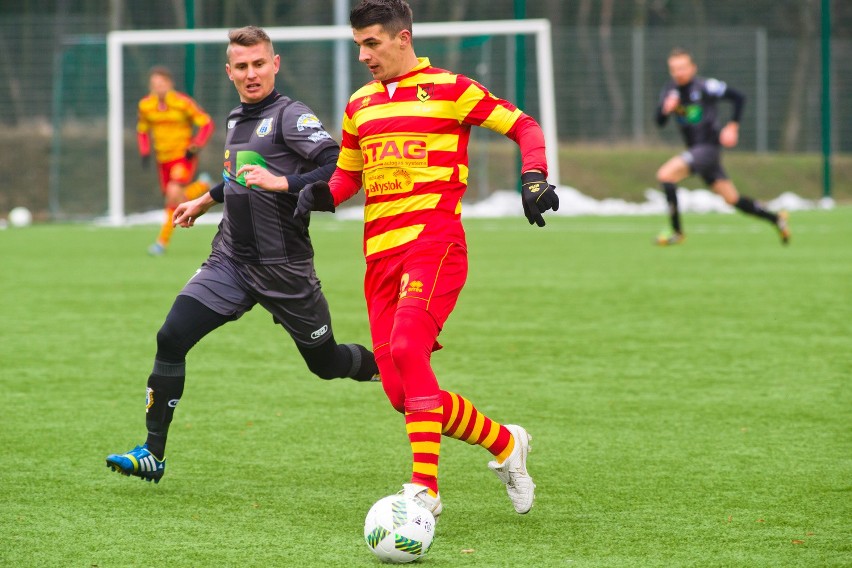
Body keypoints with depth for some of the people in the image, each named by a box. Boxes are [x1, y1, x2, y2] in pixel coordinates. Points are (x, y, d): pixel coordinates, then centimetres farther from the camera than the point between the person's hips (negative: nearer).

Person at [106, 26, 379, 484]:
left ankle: (384, 365, 44)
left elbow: (341, 169, -25)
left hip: (283, 267, -6)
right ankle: (152, 454, -8)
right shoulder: (236, 118, 11)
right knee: (171, 338, -12)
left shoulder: (290, 116, -13)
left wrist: (283, 183, -32)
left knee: (326, 363, 9)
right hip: (231, 260, 6)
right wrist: (203, 202, 40)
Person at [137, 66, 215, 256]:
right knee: (174, 200, 8)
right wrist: (145, 152, -1)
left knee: (174, 194, -23)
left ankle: (163, 240, -14)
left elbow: (207, 123, -8)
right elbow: (142, 131, 15)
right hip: (163, 159, 6)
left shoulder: (183, 103, -15)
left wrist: (195, 147, -19)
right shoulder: (145, 105, -2)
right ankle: (202, 186, 39)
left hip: (184, 156, -5)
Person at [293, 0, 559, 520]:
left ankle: (426, 487, -30)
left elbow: (522, 125, 6)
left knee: (407, 348, -28)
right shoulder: (360, 105, 18)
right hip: (381, 253, 7)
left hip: (434, 242, -7)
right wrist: (322, 195, 7)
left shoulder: (449, 90, 1)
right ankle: (505, 443, 20)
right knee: (402, 393, 0)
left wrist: (535, 178, -11)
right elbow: (348, 173, 28)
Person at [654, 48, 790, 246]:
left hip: (708, 147, -7)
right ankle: (776, 219, 29)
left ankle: (677, 232, -15)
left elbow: (738, 97, -6)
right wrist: (665, 109, -16)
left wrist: (733, 126, -12)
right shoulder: (670, 91, 6)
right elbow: (659, 122, 6)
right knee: (732, 199, 12)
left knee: (665, 174, -23)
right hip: (693, 148, 7)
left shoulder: (705, 87, -12)